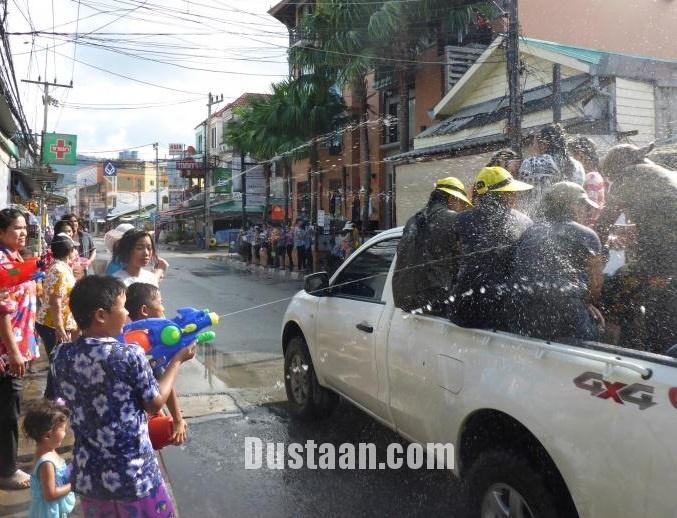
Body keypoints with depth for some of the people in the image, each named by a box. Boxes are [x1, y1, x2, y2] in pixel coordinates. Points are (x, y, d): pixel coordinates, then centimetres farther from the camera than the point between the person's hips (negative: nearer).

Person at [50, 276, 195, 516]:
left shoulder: (60, 356, -6)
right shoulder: (130, 355, -21)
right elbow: (155, 404, -9)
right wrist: (178, 359, 2)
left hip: (88, 475, 5)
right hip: (133, 476, -5)